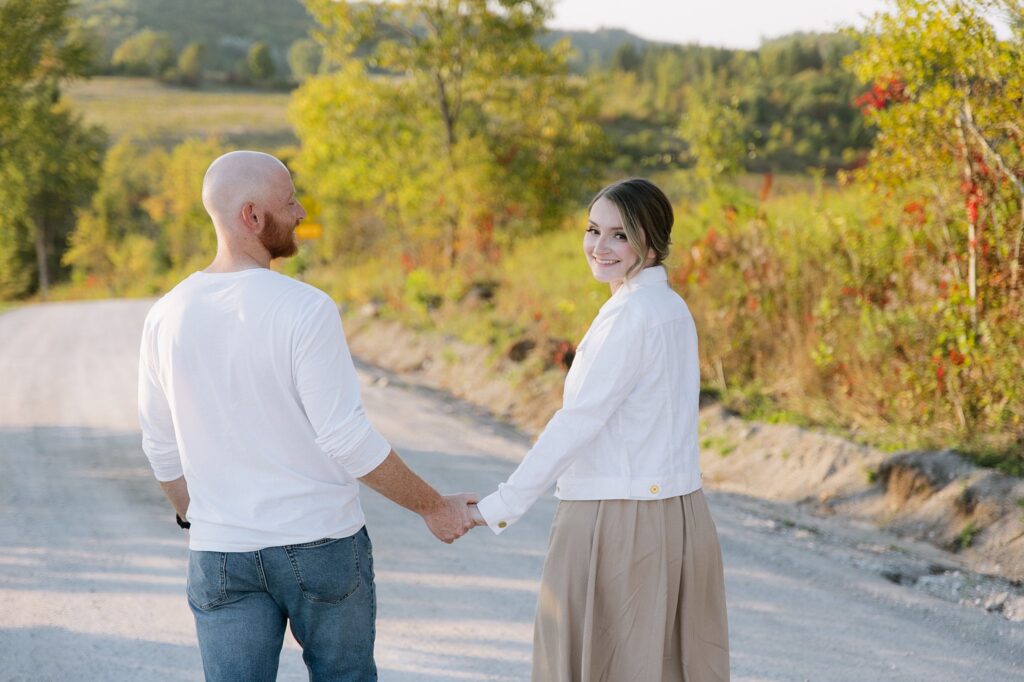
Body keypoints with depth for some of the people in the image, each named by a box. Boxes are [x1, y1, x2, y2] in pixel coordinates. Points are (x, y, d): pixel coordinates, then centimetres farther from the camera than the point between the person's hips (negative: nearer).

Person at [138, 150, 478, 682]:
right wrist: (433, 507, -5)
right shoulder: (305, 309, -16)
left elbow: (161, 450, 9)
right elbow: (346, 439, -17)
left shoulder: (166, 318, 0)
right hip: (321, 542, -3)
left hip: (221, 556, 4)